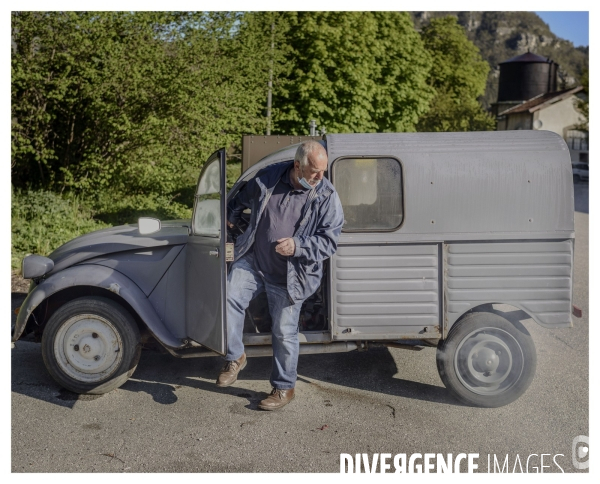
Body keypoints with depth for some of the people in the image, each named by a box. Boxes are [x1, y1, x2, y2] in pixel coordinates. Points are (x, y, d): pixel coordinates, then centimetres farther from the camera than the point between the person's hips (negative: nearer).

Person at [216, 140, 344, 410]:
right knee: (229, 299, -14)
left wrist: (297, 246, -26)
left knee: (284, 333, 4)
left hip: (288, 276, -3)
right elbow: (242, 199, 17)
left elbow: (329, 242, -12)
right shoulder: (268, 178, -4)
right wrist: (231, 218, 32)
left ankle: (284, 388, 23)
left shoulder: (327, 197, -11)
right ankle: (235, 357, 8)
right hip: (252, 261, 3)